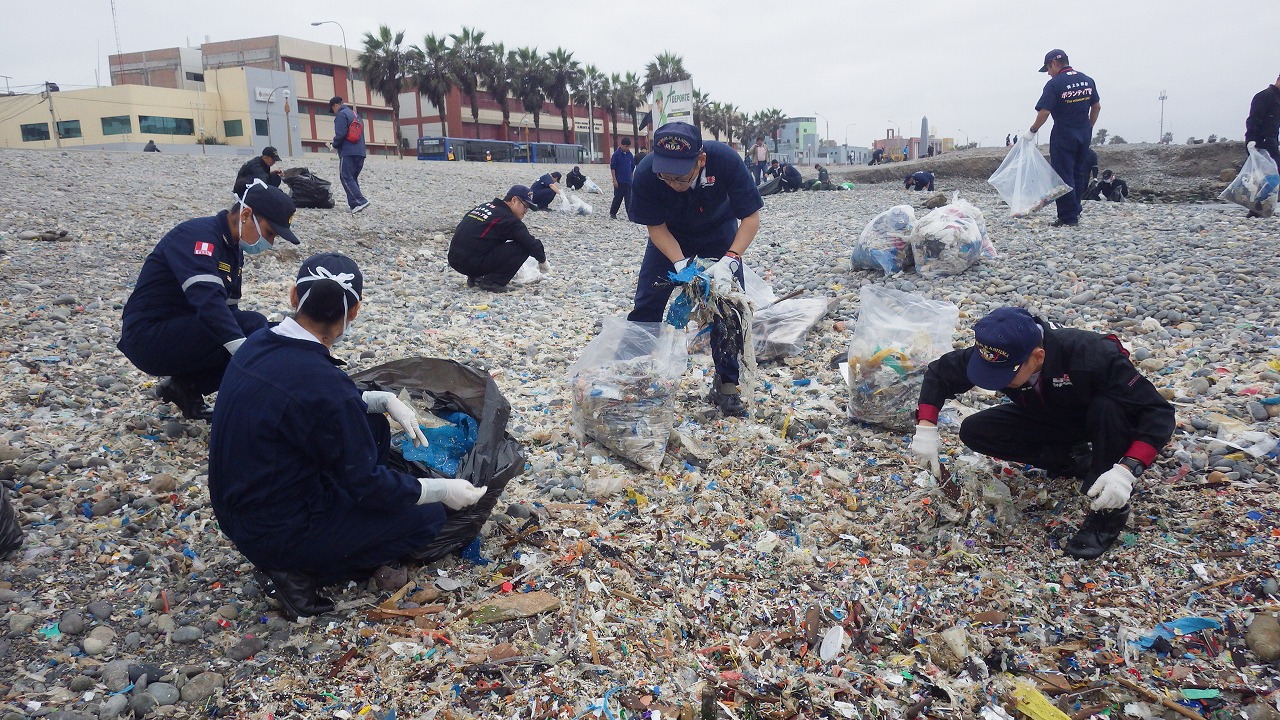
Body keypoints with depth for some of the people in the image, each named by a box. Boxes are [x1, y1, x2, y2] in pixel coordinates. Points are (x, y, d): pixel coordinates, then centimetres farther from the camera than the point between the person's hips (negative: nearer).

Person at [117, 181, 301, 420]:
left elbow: (226, 310, 13)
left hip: (183, 332, 10)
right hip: (149, 336, -10)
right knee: (252, 324, -25)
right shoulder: (198, 235, -19)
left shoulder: (232, 248, 11)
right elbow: (207, 300, -34)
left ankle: (186, 385, 3)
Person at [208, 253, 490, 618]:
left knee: (374, 427, 16)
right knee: (430, 516, 1)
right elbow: (365, 483, -19)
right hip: (278, 533, -8)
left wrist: (383, 400, 3)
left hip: (236, 511, 8)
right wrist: (443, 489, -7)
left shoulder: (258, 344, -4)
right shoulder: (322, 382, -29)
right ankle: (302, 570, -2)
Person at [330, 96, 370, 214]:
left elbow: (340, 134, -16)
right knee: (353, 178, 12)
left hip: (348, 152, -9)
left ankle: (360, 201, -21)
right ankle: (354, 204, 8)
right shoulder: (354, 114, 22)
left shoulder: (341, 114, -5)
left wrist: (335, 145, 1)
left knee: (346, 178, -9)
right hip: (360, 152, 9)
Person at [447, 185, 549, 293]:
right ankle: (492, 282, -5)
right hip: (472, 263, -9)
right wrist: (542, 261, 10)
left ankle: (475, 277, 17)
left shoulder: (483, 206, 17)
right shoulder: (507, 218, -8)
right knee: (522, 248, -8)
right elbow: (530, 243, -8)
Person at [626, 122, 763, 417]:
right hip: (671, 237, 1)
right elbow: (656, 227, -20)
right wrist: (680, 264, -36)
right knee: (647, 305, -4)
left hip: (719, 232, 0)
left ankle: (726, 384, 6)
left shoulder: (726, 160, -36)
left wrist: (729, 261, -41)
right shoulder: (646, 174, -34)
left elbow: (751, 217, -26)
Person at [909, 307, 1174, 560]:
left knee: (1109, 407, -38)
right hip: (1048, 422, 4)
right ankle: (1072, 461, 1)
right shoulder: (996, 355, -26)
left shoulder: (1093, 356, -40)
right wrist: (926, 427, -24)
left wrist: (1127, 470, -50)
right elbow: (939, 373, -11)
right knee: (974, 431, -15)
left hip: (1100, 424, -4)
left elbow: (1158, 412, -37)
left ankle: (1109, 513, -21)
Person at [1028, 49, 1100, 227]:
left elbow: (1044, 112, -18)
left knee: (1064, 176, 0)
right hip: (1084, 135, 6)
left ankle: (1068, 217, 0)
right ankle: (1075, 212, 24)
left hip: (1063, 136, -6)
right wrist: (1088, 128, 20)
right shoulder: (1087, 80, 7)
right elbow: (1096, 107, 11)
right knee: (1079, 174, 17)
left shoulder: (1054, 84, -14)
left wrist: (1032, 131, -7)